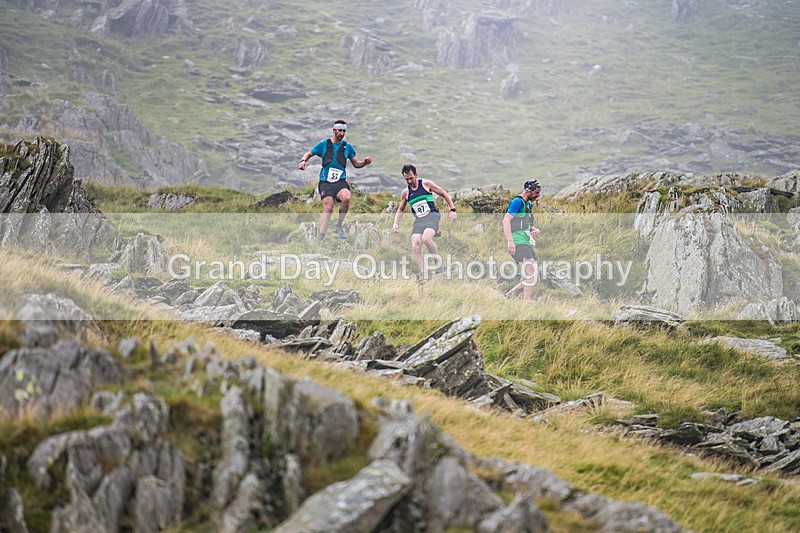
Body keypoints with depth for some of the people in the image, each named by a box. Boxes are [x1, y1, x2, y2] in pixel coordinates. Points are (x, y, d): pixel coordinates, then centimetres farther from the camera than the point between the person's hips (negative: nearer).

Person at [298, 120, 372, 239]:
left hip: (340, 181, 1)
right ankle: (320, 239, -15)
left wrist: (365, 162, 0)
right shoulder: (323, 144, 7)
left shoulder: (348, 147, 12)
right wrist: (303, 161, -4)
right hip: (326, 182, -1)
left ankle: (339, 226, -9)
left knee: (346, 198, -31)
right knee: (328, 208, -20)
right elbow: (309, 154, 17)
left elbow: (356, 164, 21)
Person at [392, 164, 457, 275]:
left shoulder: (426, 184, 1)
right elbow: (400, 210, 25)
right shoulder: (405, 193, 11)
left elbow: (444, 194, 8)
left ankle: (439, 265, -14)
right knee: (415, 247, -14)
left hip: (432, 215, -4)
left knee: (426, 239, -30)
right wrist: (396, 223, 9)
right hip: (419, 220, 5)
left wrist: (452, 209, 1)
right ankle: (423, 273, -12)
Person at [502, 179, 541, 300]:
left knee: (532, 278, 7)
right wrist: (510, 240, -27)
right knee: (531, 273, -20)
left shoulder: (528, 205, 24)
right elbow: (506, 220, -17)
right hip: (518, 244, -10)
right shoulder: (518, 202, -6)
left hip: (526, 244, 10)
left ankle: (508, 297, 15)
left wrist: (536, 231, 11)